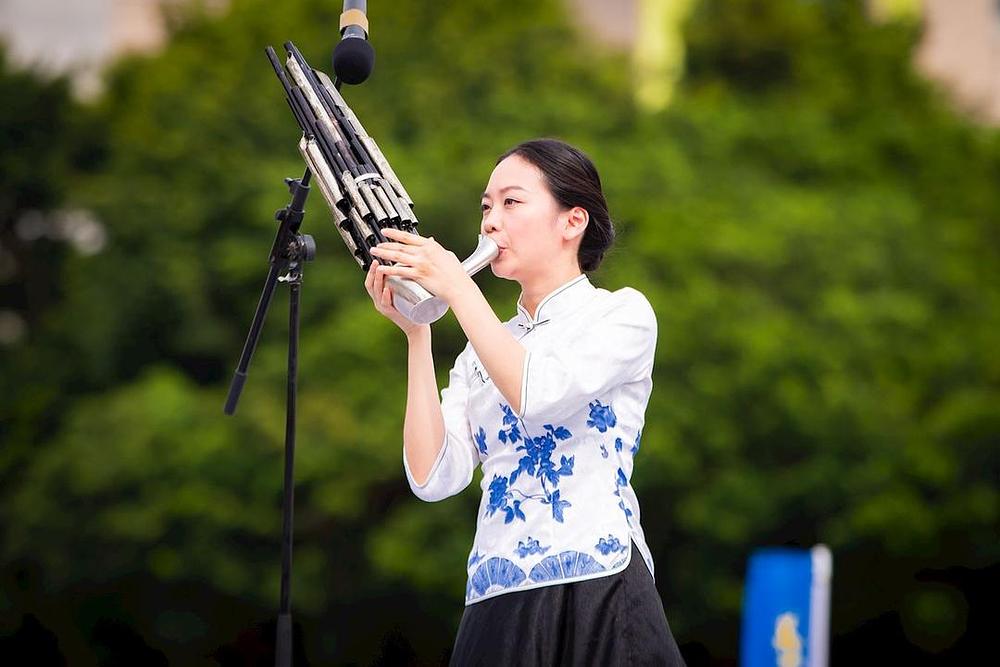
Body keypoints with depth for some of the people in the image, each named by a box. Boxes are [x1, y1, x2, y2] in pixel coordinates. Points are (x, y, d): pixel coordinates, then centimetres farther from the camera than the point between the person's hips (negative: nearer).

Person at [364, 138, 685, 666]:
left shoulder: (622, 314, 3)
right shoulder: (482, 350, 17)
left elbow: (541, 396, -17)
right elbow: (434, 476, 2)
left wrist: (457, 288, -11)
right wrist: (416, 333, 0)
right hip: (494, 606, 5)